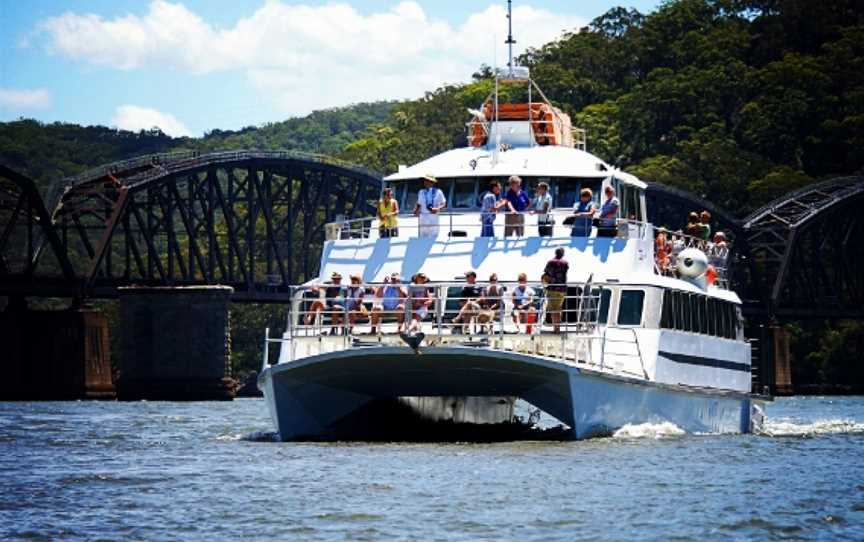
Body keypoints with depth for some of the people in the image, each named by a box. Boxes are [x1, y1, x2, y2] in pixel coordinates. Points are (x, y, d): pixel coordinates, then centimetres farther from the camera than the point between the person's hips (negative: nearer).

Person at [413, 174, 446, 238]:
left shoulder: (438, 192, 3)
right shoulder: (422, 192, 10)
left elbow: (444, 204, 5)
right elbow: (419, 204, 15)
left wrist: (438, 209, -14)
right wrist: (416, 210, -5)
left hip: (434, 217, -1)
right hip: (423, 217, 2)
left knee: (433, 237, -2)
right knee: (423, 236, -4)